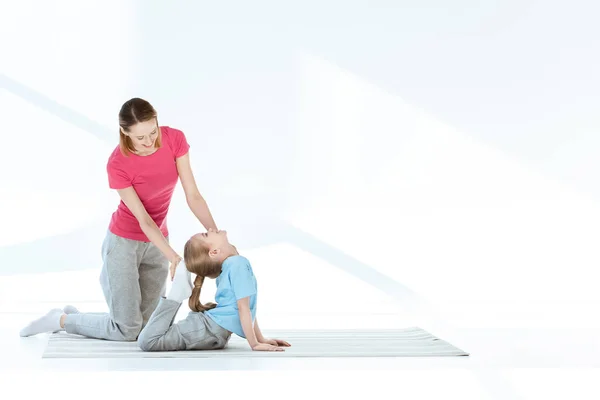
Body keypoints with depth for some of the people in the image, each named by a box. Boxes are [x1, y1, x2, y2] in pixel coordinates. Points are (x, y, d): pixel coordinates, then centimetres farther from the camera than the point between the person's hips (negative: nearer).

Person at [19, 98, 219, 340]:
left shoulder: (175, 140, -15)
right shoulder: (118, 164, -25)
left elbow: (192, 195, -12)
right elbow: (143, 219, -23)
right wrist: (174, 258, -31)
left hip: (156, 243, 5)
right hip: (124, 241, -5)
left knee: (144, 328, 6)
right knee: (127, 330, -5)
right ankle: (62, 320, 17)